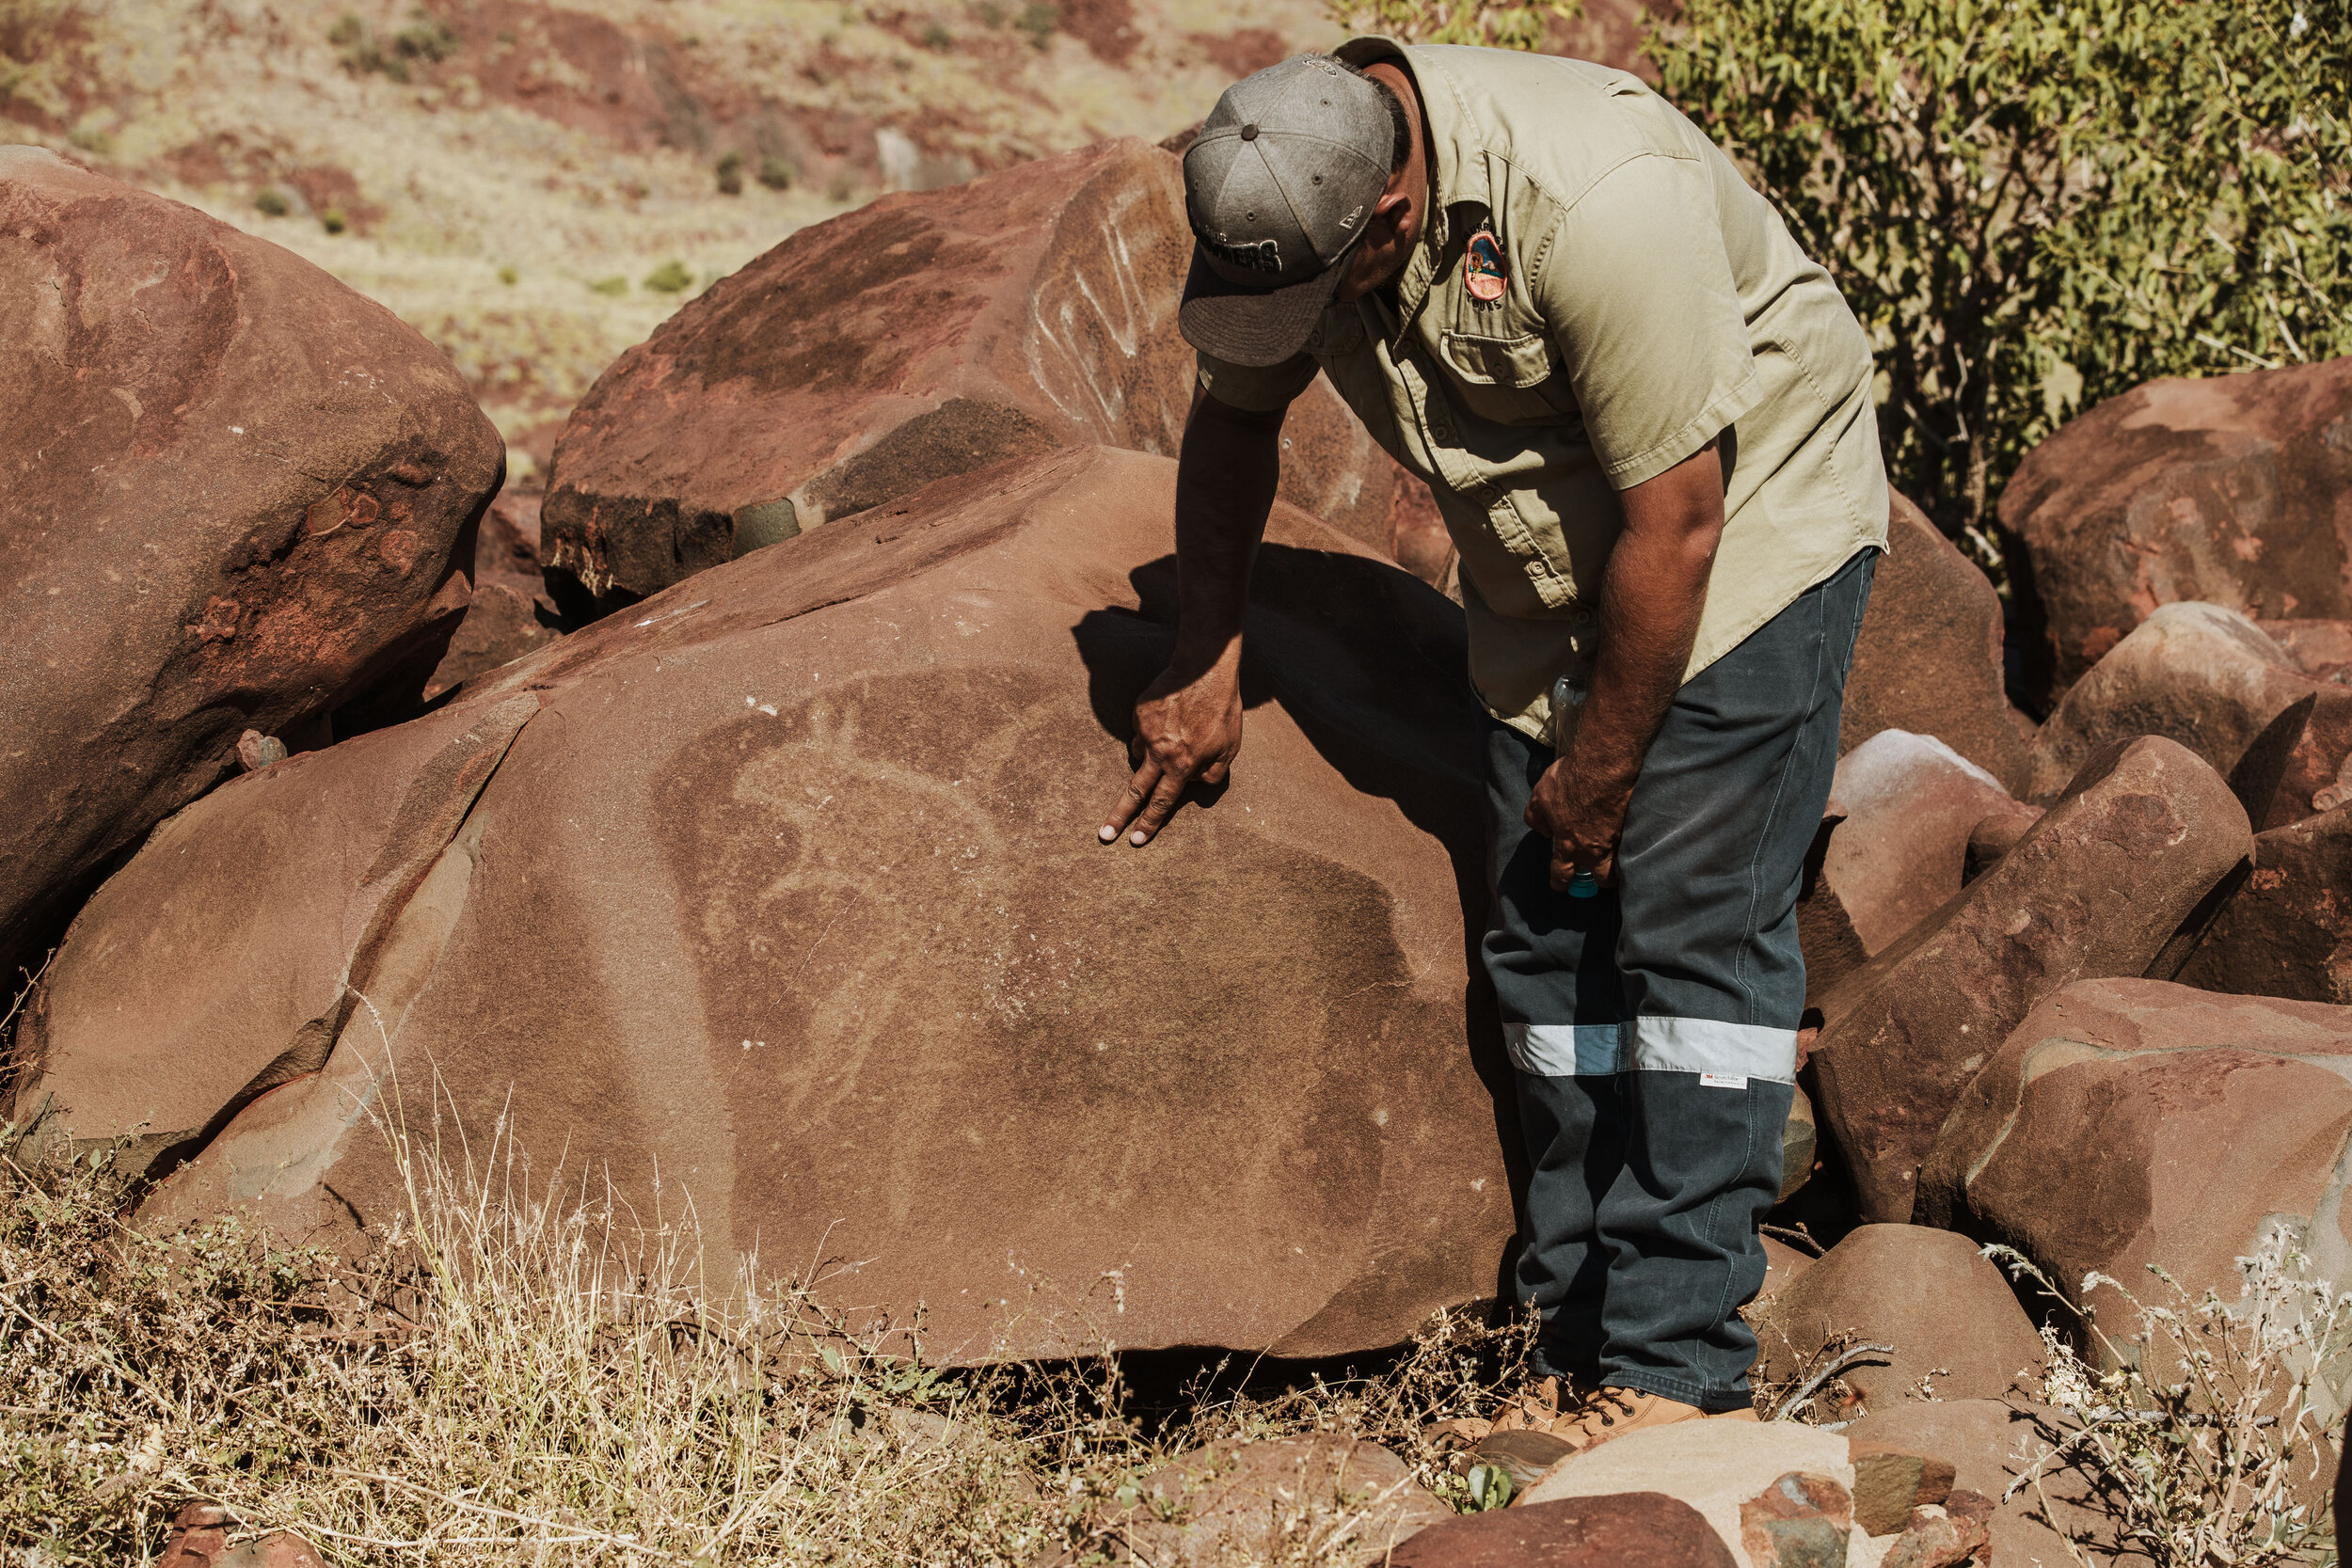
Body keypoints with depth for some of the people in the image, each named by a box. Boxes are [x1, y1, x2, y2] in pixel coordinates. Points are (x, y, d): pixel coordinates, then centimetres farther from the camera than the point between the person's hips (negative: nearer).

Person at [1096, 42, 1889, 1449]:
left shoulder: (1598, 201, -33)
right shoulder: (1283, 198, -10)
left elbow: (1676, 520, -27)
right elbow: (1237, 416, 10)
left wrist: (1602, 767, -16)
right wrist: (1209, 661, 10)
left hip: (1750, 521, -7)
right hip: (1548, 563, 7)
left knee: (1694, 921, -15)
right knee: (1546, 938, 3)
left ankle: (1683, 1366, -12)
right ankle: (1579, 1341, 10)